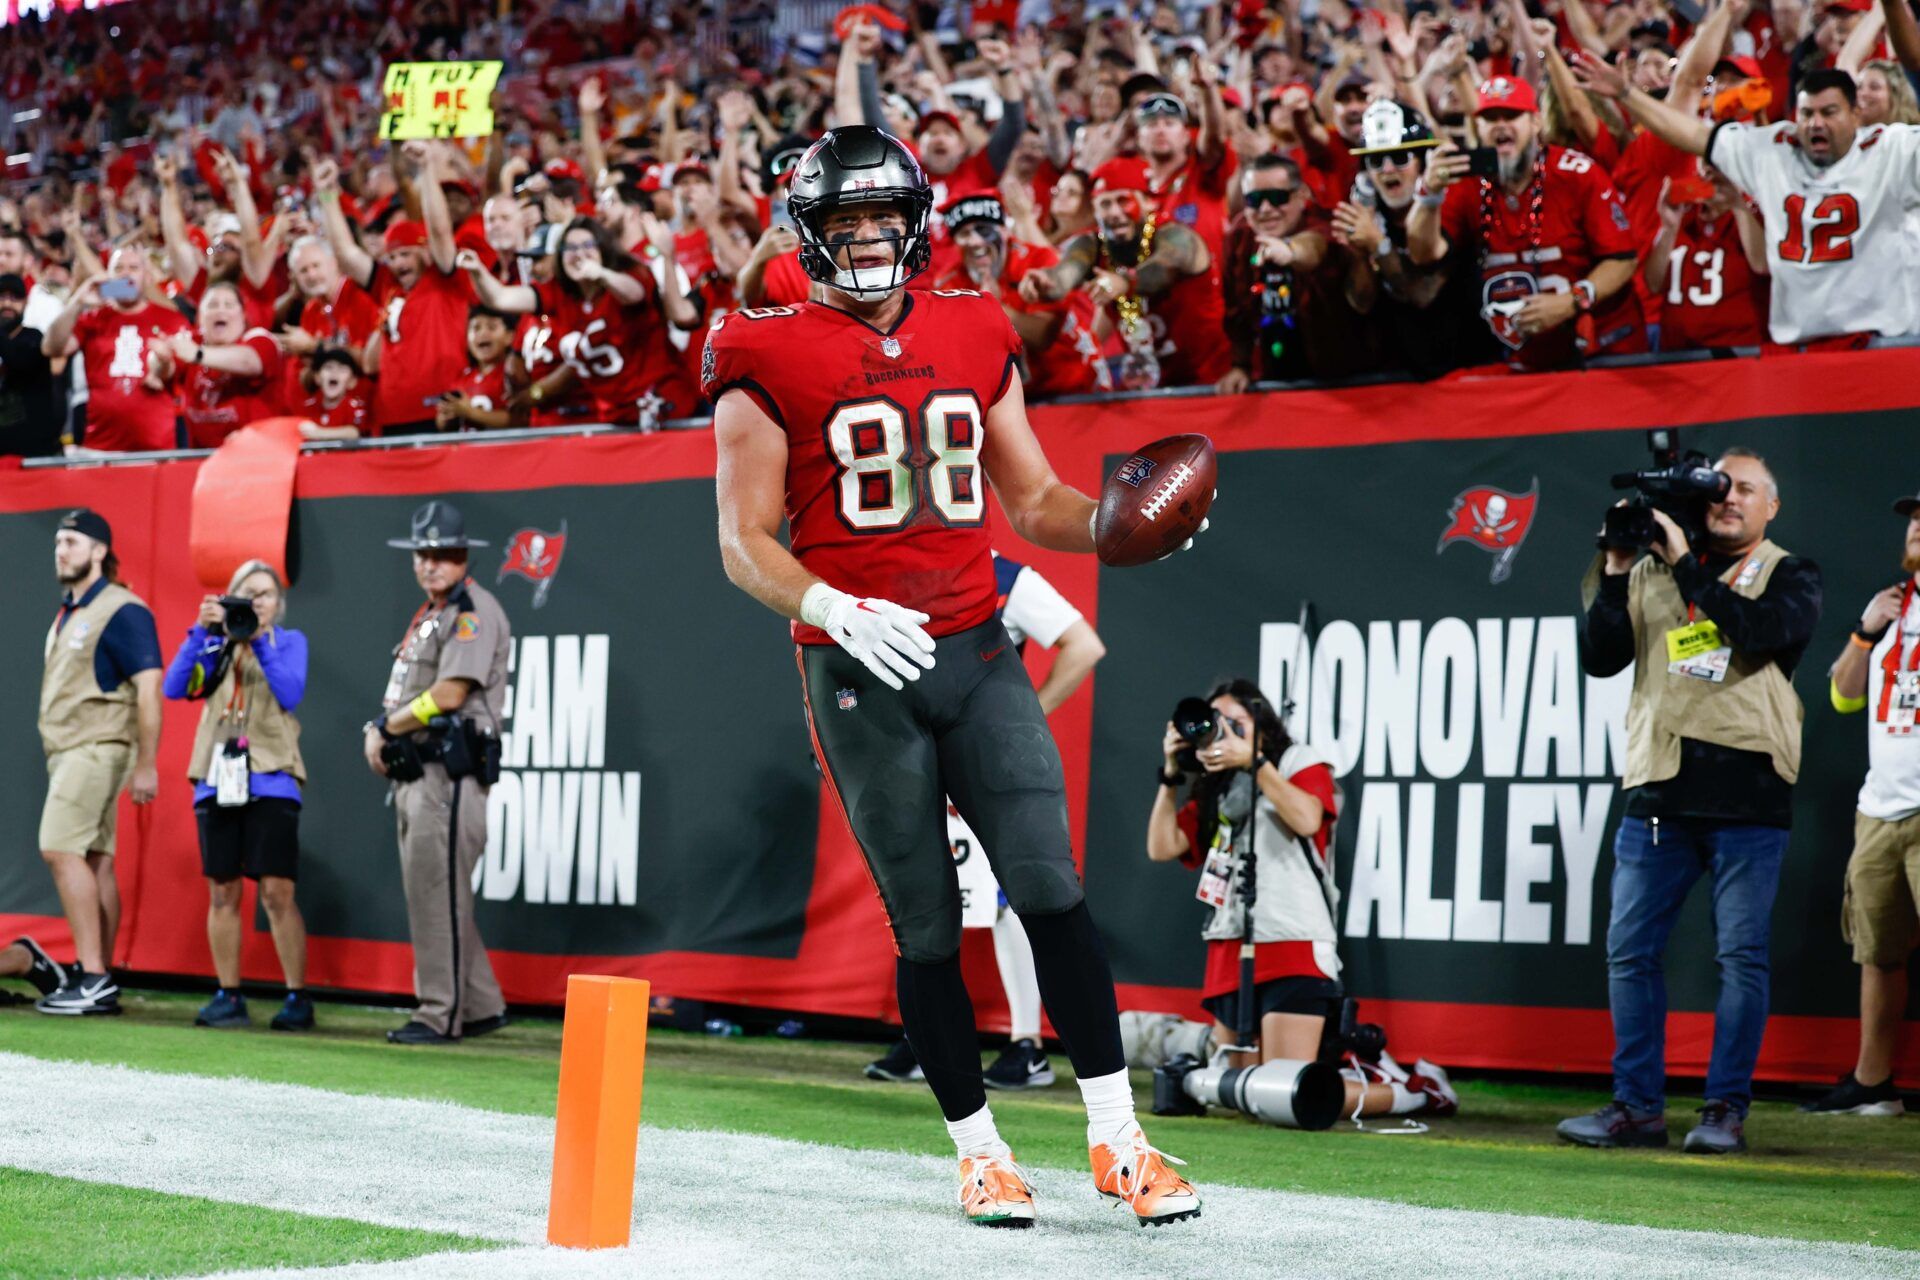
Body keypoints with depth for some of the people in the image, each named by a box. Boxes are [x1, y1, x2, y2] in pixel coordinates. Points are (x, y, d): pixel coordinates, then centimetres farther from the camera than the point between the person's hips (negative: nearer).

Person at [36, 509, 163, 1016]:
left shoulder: (121, 611, -10)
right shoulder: (68, 614, 18)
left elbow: (148, 687, -15)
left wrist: (146, 764, -18)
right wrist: (55, 758, 16)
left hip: (97, 749, -9)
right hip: (67, 751, 9)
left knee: (61, 849, -18)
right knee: (95, 861, 8)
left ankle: (93, 978, -18)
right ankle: (97, 981, 8)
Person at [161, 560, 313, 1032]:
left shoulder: (289, 642, 8)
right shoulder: (215, 643, 14)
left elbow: (291, 694, -8)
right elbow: (174, 687, 0)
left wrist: (259, 641, -13)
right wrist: (202, 632, -9)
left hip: (270, 780, -3)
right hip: (217, 780, 3)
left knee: (277, 892, -9)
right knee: (222, 892, 5)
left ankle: (298, 998, -3)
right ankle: (228, 998, 12)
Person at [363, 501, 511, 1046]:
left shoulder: (474, 609, -9)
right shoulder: (428, 615, 22)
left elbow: (449, 694, -17)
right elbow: (402, 694, 21)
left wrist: (386, 726, -6)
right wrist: (378, 731, 1)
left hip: (450, 772, -10)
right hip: (415, 772, 10)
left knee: (437, 892, -10)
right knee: (429, 892, 12)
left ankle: (440, 1015, -7)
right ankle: (481, 1006, 18)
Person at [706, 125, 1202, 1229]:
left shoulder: (978, 339, 10)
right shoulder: (770, 362, -2)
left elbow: (1031, 498, 17)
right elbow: (745, 543, -4)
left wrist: (1112, 523, -3)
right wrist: (838, 609, -21)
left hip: (978, 652, 3)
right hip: (859, 671, -3)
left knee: (1051, 884, -6)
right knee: (927, 924, 3)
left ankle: (1118, 1139, -1)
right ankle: (981, 1152, 16)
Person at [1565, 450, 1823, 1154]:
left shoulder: (1788, 574, 7)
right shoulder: (1652, 572, 14)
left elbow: (1764, 633, -15)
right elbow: (1600, 659, 7)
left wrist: (1688, 564, -12)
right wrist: (1615, 574, -2)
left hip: (1746, 788, -3)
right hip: (1659, 786, 3)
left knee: (1742, 955, -2)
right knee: (1630, 949, 2)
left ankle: (1726, 1109, 5)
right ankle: (1638, 1107, 10)